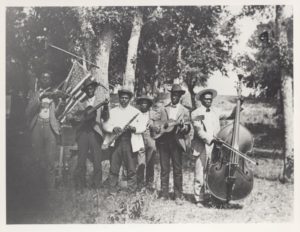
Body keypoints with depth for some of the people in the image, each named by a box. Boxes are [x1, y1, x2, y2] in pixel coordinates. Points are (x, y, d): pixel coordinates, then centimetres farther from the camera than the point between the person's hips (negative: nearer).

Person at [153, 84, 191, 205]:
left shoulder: (184, 111, 10)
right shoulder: (163, 109, 16)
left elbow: (187, 129, 3)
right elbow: (156, 123, 13)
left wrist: (182, 126, -19)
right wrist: (162, 126, -7)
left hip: (176, 141, -2)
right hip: (163, 140, 2)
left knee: (177, 169, -2)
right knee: (164, 169, 4)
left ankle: (178, 196, 4)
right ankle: (164, 195, 10)